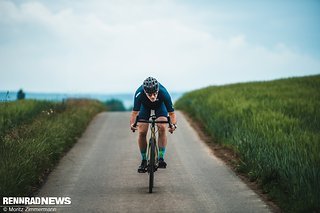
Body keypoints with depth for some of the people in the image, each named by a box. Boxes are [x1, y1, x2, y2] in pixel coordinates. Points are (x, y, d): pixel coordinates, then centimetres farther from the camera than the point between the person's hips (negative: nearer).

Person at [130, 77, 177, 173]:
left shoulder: (164, 93, -40)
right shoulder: (139, 94, -40)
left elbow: (171, 113, -34)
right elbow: (135, 112, -34)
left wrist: (174, 124, -52)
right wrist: (132, 123, -52)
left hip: (160, 104, -1)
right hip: (145, 105, 1)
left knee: (162, 128, -23)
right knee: (142, 132, -11)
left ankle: (161, 158, -13)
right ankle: (144, 160, 7)